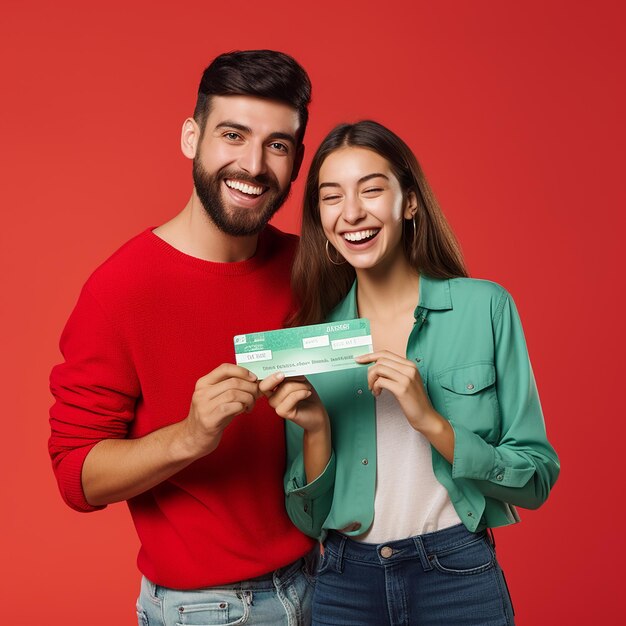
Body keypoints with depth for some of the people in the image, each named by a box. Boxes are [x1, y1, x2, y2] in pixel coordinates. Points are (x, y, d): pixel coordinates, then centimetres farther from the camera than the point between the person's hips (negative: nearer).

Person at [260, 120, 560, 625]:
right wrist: (316, 428, -17)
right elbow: (309, 520, 1)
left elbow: (536, 480, -8)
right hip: (342, 584, 2)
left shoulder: (484, 307, -9)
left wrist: (430, 421, -21)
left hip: (459, 579, -2)